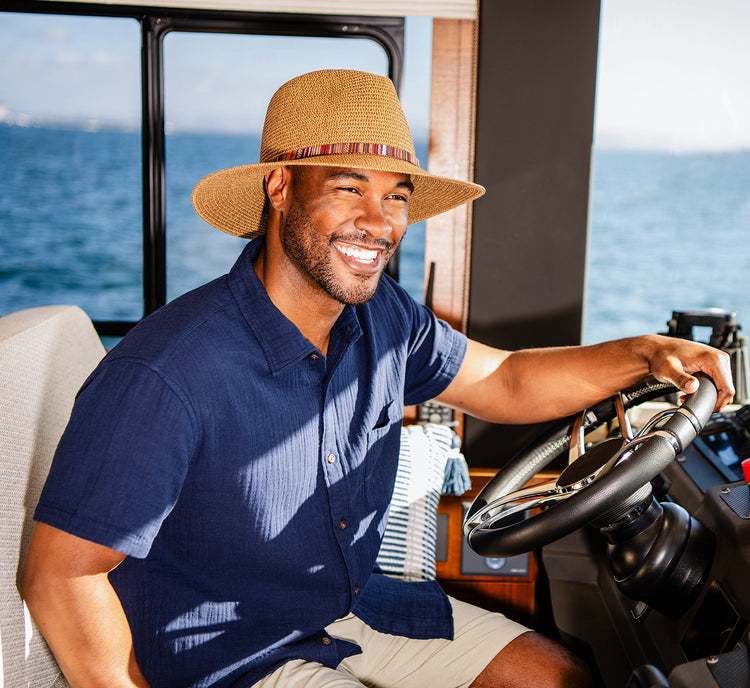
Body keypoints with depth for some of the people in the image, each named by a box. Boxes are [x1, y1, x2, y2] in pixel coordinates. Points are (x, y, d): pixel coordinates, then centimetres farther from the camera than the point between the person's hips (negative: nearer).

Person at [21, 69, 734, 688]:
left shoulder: (383, 315, -7)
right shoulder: (167, 374, -30)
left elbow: (501, 381, 6)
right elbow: (59, 574, -23)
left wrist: (643, 354, -7)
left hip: (358, 600, 7)